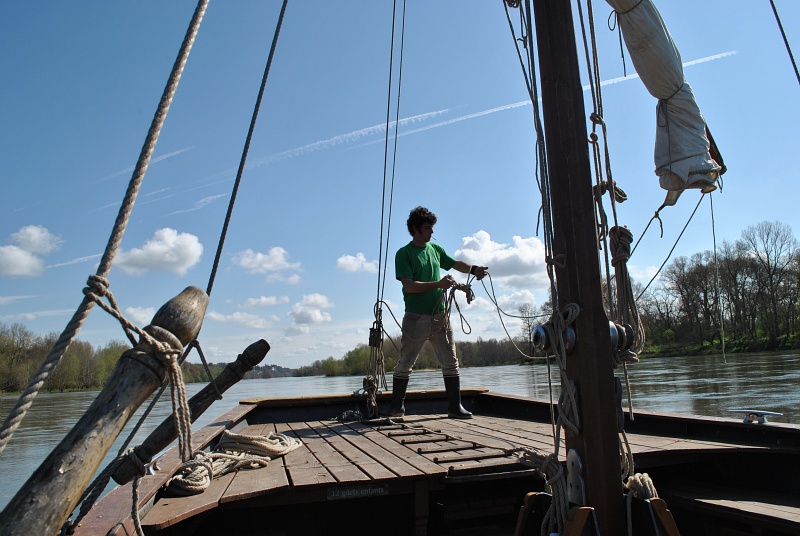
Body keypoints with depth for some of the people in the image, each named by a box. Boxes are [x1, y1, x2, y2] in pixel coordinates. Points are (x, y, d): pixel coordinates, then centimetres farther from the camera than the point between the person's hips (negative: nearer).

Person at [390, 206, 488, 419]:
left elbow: (456, 263, 24)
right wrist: (439, 284, -18)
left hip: (440, 316, 5)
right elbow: (409, 286, -14)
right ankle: (397, 406, 19)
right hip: (416, 317, -5)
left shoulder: (435, 249, 13)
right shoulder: (404, 254, -4)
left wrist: (474, 269, 4)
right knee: (404, 364, 4)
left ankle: (455, 407, 12)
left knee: (450, 363, 4)